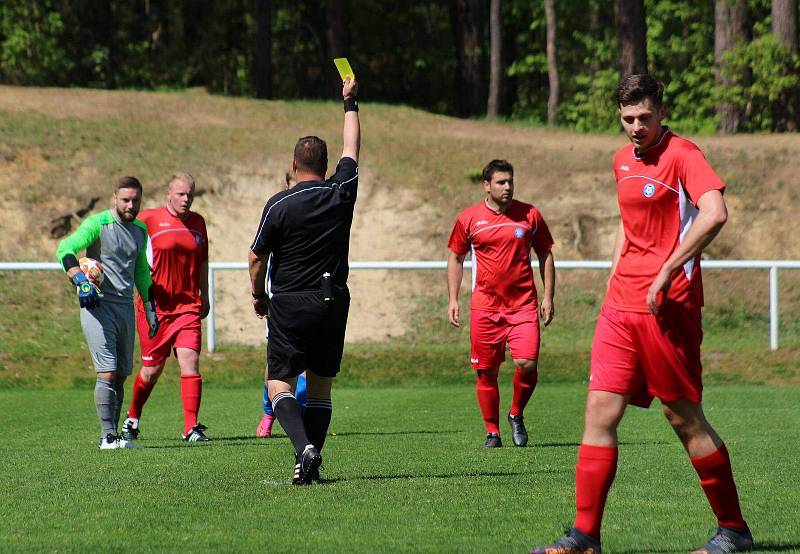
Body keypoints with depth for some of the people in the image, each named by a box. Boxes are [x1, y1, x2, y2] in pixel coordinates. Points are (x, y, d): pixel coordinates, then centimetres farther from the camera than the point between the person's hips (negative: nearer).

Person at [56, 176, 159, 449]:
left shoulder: (140, 230, 14)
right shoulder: (99, 224, -7)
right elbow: (65, 249, -19)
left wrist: (150, 308, 24)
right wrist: (80, 280, -33)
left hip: (126, 305, 7)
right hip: (98, 304, -7)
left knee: (121, 374, 6)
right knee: (108, 373, -14)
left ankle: (112, 435, 12)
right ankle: (108, 437, -13)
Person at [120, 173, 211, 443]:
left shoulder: (197, 222, 10)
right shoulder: (149, 219, -5)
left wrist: (204, 297, 22)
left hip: (188, 306, 3)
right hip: (155, 306, -3)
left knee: (190, 362, -12)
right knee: (152, 369, 6)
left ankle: (191, 428, -11)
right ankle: (132, 419, 30)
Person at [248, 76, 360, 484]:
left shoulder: (279, 205, -9)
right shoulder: (341, 194, 0)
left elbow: (256, 257, -3)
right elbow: (352, 148, 17)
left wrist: (259, 295, 14)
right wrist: (350, 102, 29)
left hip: (289, 305, -4)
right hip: (333, 302, 4)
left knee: (279, 382, 0)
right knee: (320, 386, 12)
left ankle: (304, 447, -23)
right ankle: (311, 461, 9)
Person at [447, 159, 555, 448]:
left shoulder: (530, 215, 5)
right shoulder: (469, 218, 4)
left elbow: (545, 255, 12)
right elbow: (455, 258, 14)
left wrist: (548, 297, 6)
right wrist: (453, 299, 7)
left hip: (523, 305, 0)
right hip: (484, 307, 0)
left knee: (527, 363, -15)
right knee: (486, 372, 2)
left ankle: (516, 415, 11)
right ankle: (492, 431, 15)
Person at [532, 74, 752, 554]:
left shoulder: (681, 154, -10)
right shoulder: (623, 160, 15)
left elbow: (714, 213, -26)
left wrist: (666, 273, -25)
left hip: (667, 307, -7)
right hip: (621, 306, 7)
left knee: (684, 417, -1)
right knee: (600, 412, 0)